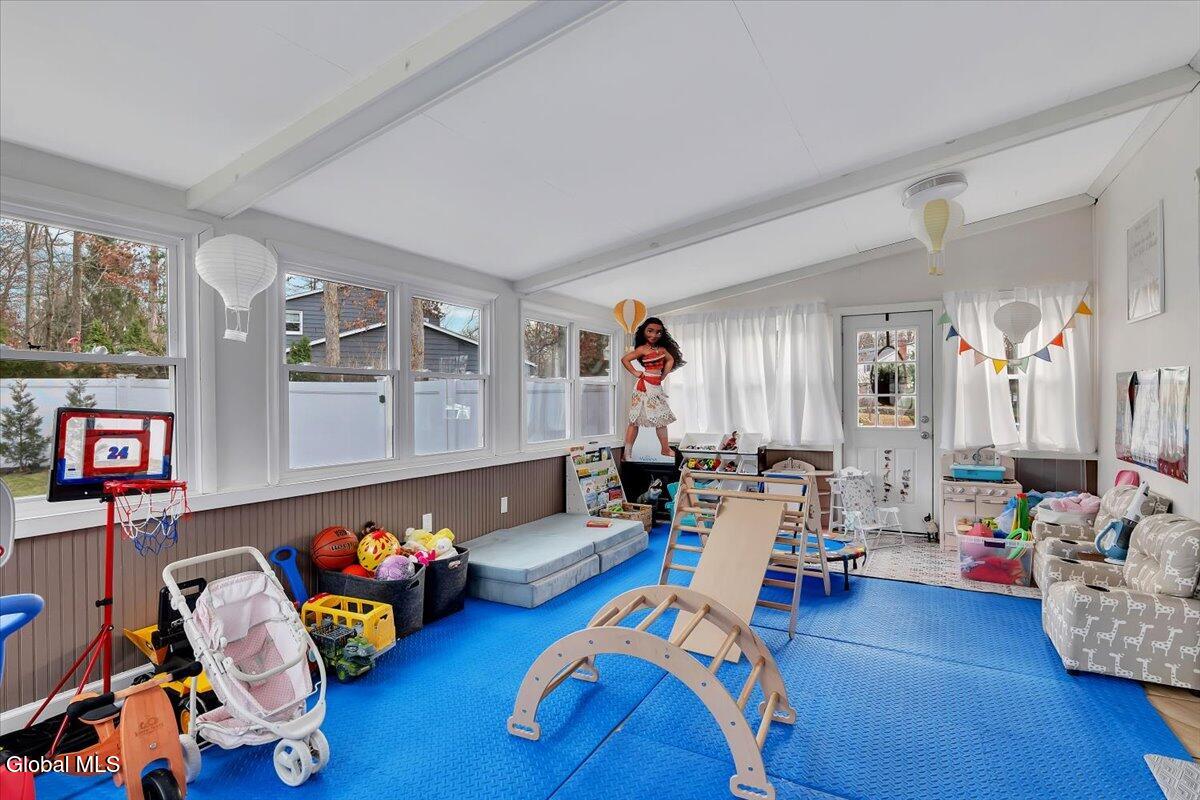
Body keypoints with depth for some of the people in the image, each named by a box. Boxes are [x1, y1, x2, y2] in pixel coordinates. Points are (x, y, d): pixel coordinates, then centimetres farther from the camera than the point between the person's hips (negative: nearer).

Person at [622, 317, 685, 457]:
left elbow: (671, 360, 25)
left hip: (657, 387, 7)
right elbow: (625, 359, -15)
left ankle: (665, 449, 23)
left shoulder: (662, 349, 10)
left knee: (662, 418, 12)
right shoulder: (642, 349, -8)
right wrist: (635, 373, -11)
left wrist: (664, 375, 14)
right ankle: (627, 451, -4)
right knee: (635, 419, -6)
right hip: (645, 386, -7)